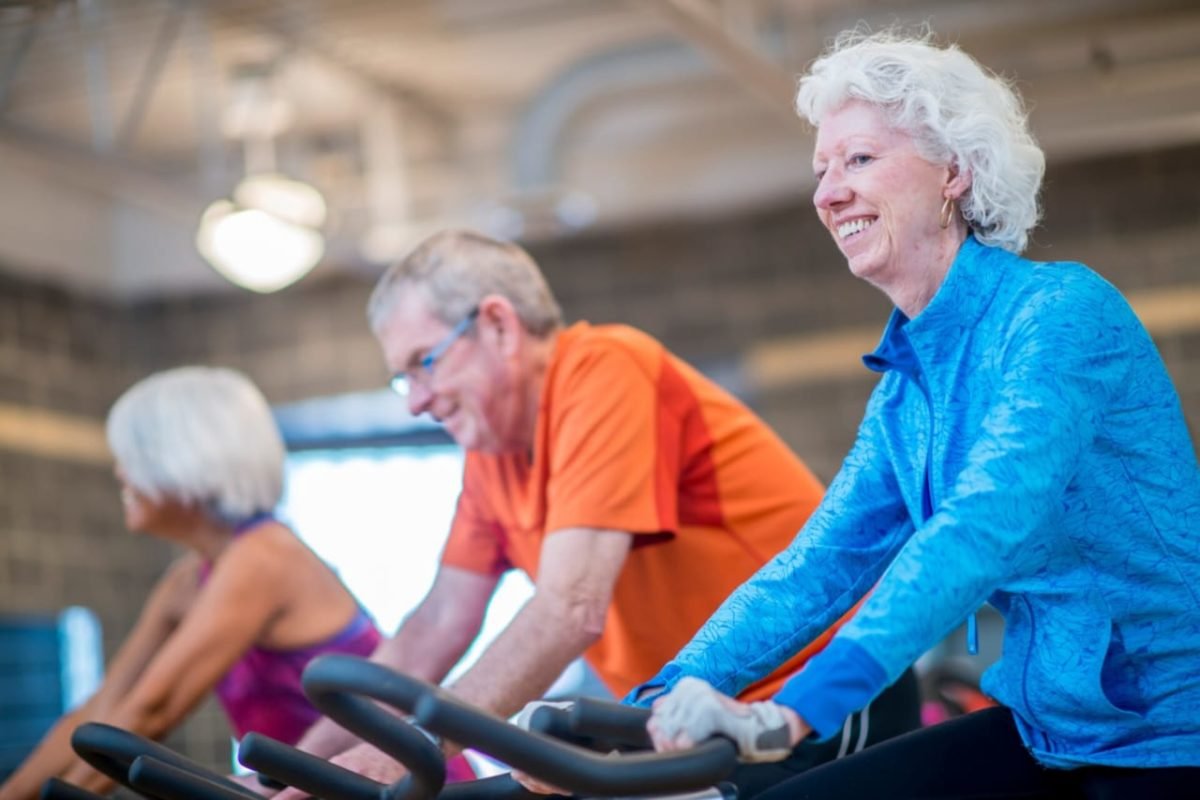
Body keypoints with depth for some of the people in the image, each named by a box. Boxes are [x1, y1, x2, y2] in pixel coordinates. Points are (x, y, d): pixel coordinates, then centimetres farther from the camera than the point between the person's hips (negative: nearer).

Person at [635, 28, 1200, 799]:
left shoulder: (1061, 309, -16)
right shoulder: (906, 389, 8)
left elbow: (986, 529, -29)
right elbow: (816, 566, 2)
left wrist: (797, 708, -37)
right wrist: (665, 702, -12)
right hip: (1049, 731, 6)